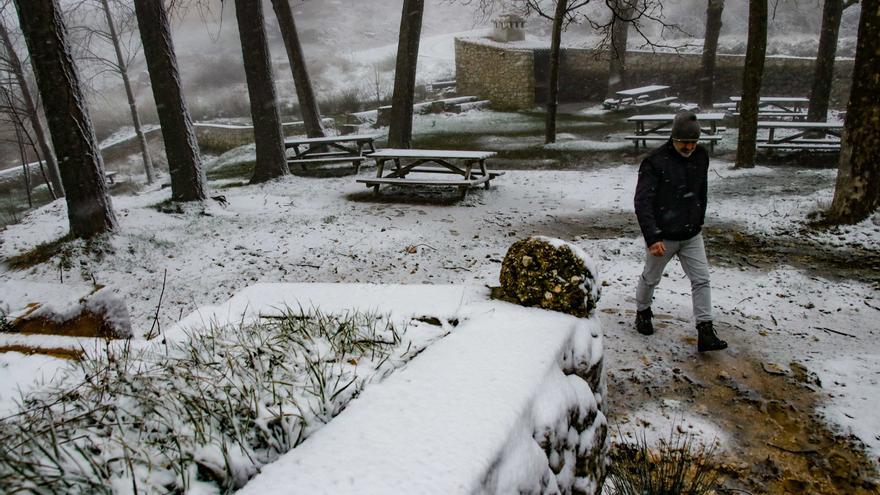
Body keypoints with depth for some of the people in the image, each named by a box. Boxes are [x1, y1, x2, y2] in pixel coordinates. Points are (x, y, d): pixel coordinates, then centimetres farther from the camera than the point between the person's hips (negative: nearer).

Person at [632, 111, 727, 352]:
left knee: (701, 280, 0)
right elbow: (642, 202, -22)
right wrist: (652, 237, -27)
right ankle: (643, 312, 38)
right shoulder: (655, 161, -18)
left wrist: (699, 222, 18)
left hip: (692, 235, 5)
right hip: (663, 237, -5)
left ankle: (705, 332, 4)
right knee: (651, 279, 13)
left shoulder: (701, 156, 1)